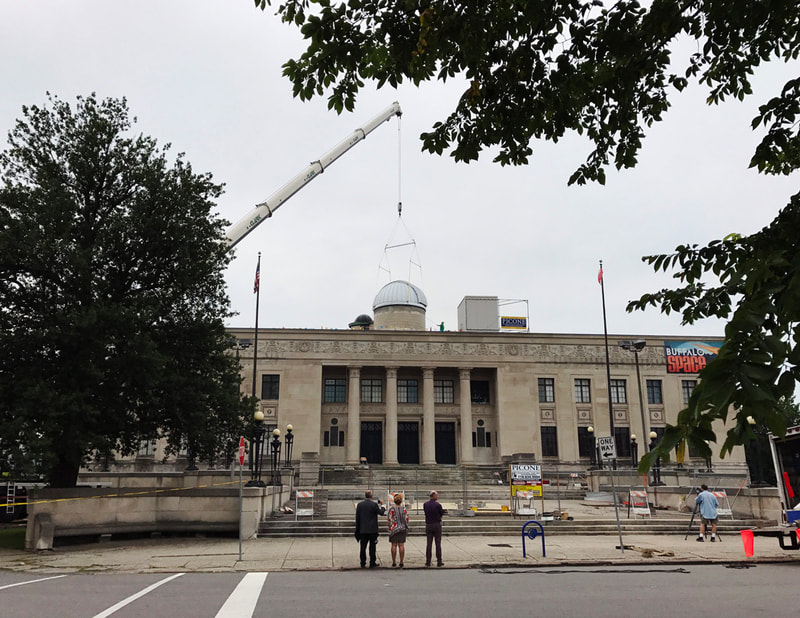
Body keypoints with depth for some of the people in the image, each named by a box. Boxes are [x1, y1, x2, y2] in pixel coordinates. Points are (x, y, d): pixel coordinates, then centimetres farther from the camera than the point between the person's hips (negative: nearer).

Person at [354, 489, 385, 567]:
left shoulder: (360, 504, -1)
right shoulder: (374, 504, -11)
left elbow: (357, 517, 2)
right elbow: (381, 512, -3)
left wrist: (357, 528, 9)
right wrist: (382, 505, 15)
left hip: (363, 530, 3)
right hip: (372, 529, -3)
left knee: (363, 546, 10)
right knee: (372, 546, 3)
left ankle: (363, 563, 14)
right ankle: (372, 563, 6)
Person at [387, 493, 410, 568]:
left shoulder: (392, 509, -8)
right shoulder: (404, 509, 1)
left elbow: (390, 520, -7)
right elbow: (406, 519, 3)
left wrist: (390, 529, 4)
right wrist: (406, 529, 15)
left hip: (394, 529, -2)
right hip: (403, 529, 3)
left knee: (394, 545, 2)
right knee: (401, 545, 3)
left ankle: (394, 562, 5)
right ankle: (401, 562, 2)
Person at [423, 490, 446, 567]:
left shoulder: (425, 504, 0)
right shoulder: (438, 505, -12)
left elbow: (425, 512, 10)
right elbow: (442, 513, -1)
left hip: (428, 525, 3)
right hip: (437, 525, -3)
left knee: (428, 544, 6)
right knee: (438, 544, 2)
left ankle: (428, 562, 6)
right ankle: (439, 562, 3)